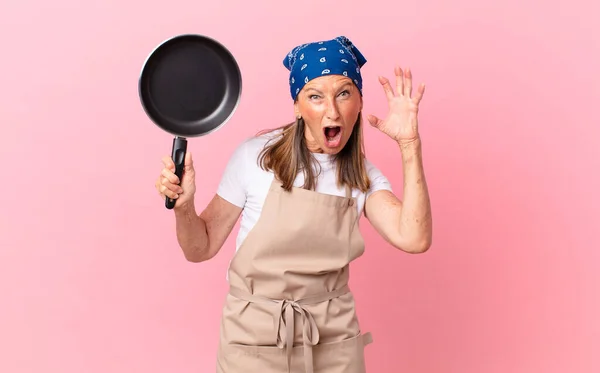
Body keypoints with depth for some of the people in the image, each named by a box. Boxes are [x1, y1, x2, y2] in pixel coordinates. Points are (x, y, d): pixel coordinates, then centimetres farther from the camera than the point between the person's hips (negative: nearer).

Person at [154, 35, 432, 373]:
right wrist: (184, 205, -26)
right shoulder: (256, 156, -12)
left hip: (334, 340, 3)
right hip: (256, 339, -3)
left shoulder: (362, 175, -2)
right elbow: (201, 248, -5)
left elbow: (414, 239, -19)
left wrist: (410, 145, -20)